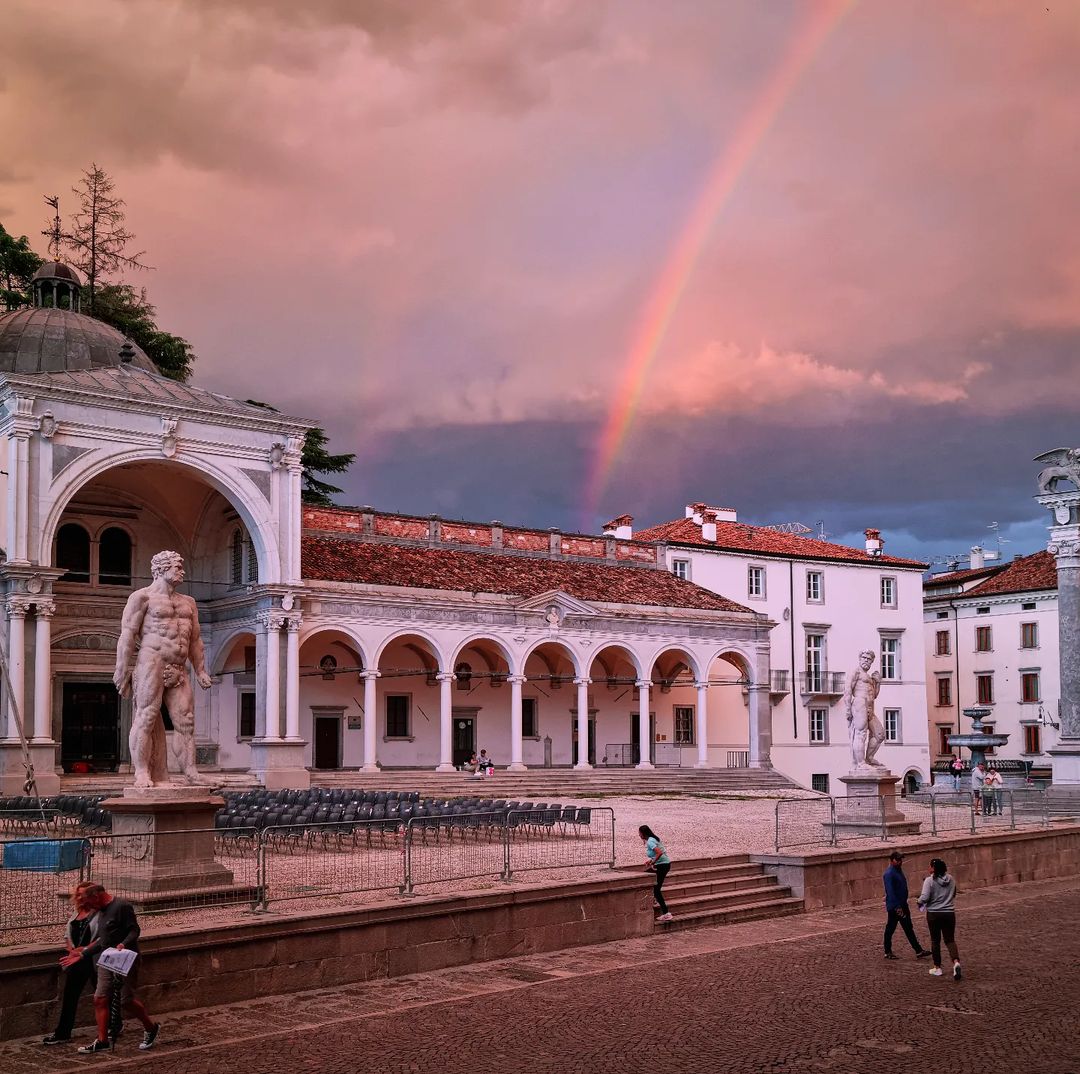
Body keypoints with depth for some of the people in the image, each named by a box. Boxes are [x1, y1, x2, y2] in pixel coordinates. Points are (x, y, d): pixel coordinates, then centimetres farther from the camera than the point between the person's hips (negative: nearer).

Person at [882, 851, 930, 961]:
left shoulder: (899, 871, 12)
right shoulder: (889, 874, -17)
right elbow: (890, 892, -23)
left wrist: (903, 905, 19)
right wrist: (897, 907, -26)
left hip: (902, 905, 9)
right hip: (894, 907, -9)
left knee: (909, 929, 10)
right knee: (890, 929, 3)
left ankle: (919, 951, 10)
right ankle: (888, 952, 13)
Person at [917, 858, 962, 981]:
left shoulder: (930, 881, -15)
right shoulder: (951, 880, 2)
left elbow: (924, 898, -21)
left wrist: (919, 902, -1)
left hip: (934, 914, -3)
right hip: (949, 913, 3)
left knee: (935, 940, 10)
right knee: (950, 939, 8)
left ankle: (937, 967, 17)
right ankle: (956, 962, -16)